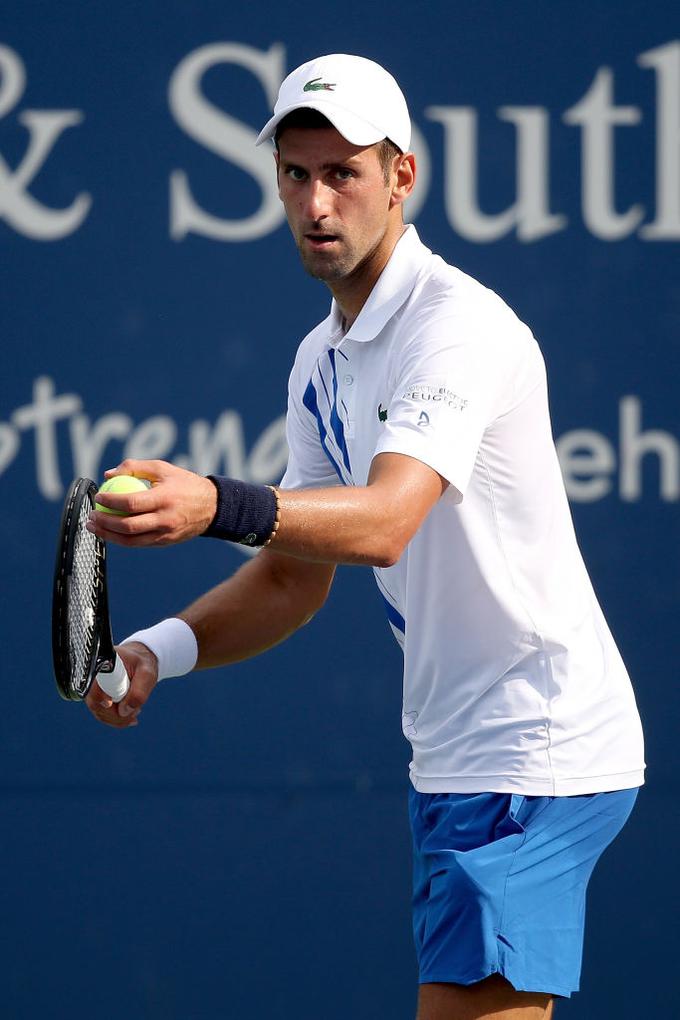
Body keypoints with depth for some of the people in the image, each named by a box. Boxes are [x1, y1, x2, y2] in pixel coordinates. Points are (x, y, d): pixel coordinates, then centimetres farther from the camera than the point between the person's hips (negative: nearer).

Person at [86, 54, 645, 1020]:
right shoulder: (322, 365, 12)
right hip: (458, 757, 10)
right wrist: (159, 649, -3)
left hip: (538, 753, -10)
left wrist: (217, 506, -50)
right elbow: (292, 575, 15)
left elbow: (385, 523, -33)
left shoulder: (460, 325, -18)